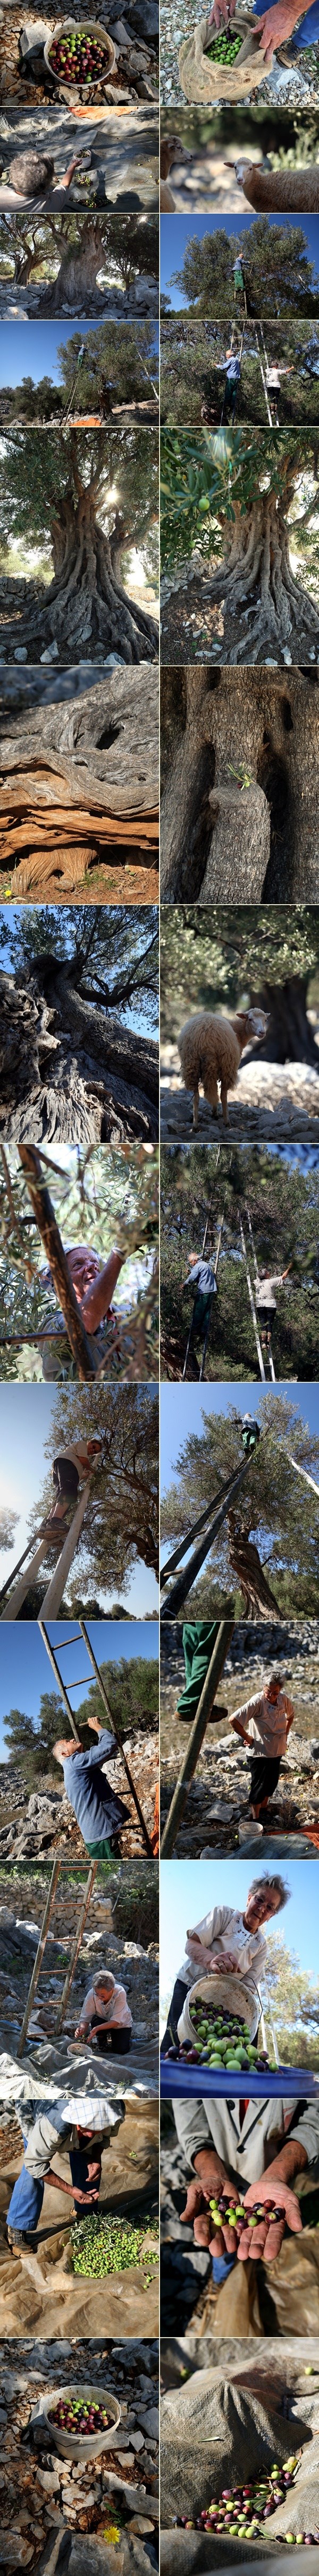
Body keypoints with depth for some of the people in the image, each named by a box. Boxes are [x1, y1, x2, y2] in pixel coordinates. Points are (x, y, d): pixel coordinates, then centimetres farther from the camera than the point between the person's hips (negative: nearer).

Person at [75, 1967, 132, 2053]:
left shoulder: (120, 1993, -35)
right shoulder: (92, 1994, -30)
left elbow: (116, 2021, -34)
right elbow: (85, 2017, -22)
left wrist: (98, 2028, -48)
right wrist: (83, 2028, -44)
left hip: (122, 2024, -1)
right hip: (102, 2020, 1)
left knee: (121, 2051, -17)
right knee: (96, 2022, -32)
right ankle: (102, 2041, 1)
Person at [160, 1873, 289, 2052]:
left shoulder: (261, 1947, 7)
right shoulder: (224, 1914, -5)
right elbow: (192, 1944, -16)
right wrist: (211, 1960, -41)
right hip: (189, 1989, -4)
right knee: (174, 2046, -23)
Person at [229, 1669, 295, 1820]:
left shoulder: (284, 1700, -5)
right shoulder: (257, 1702, -25)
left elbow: (291, 1715, 19)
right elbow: (234, 1720, -27)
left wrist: (285, 1733, 10)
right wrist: (247, 1738, -17)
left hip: (277, 1750, 7)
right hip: (260, 1752, -7)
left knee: (271, 1784, 20)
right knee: (259, 1786, 1)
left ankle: (264, 1809, 39)